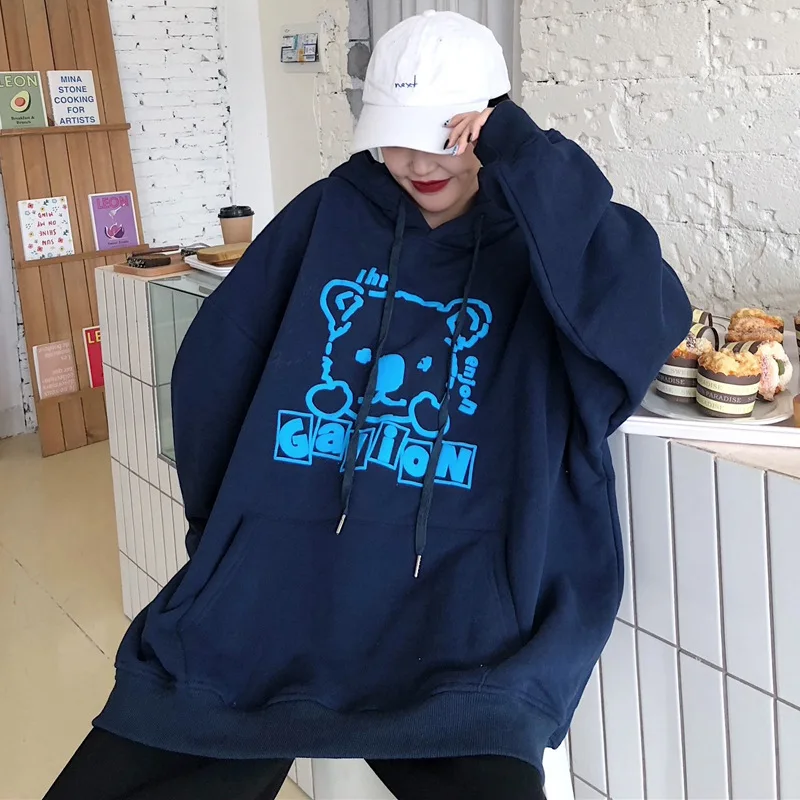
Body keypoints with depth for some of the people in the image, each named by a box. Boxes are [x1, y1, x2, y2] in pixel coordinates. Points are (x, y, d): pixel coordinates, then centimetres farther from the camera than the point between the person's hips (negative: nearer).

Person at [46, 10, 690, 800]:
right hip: (265, 594, 3)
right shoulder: (332, 214, 9)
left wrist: (530, 158, -16)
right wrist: (228, 529, 13)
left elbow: (652, 314, -18)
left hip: (457, 613, -2)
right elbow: (215, 367, 12)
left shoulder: (544, 243, 3)